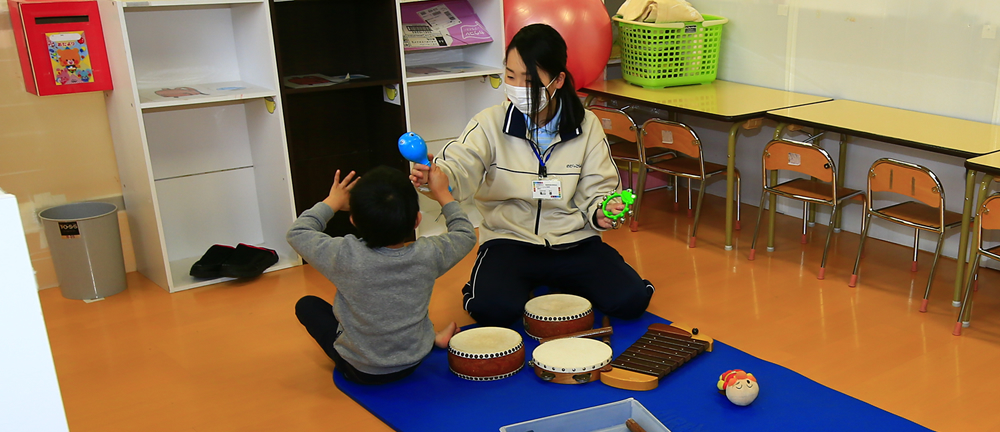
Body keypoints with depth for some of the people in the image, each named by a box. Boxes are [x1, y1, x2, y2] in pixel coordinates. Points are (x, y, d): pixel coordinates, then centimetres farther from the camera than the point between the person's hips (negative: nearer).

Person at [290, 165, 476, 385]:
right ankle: (433, 339, 23)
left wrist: (332, 202, 3)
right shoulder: (428, 255, -21)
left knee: (306, 305, 19)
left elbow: (297, 233, -9)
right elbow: (466, 235, 0)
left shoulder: (345, 257, -27)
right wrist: (443, 194, 8)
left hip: (359, 371, -3)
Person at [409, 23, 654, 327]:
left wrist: (600, 211, -18)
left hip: (573, 241, 2)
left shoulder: (586, 126, 0)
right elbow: (461, 167, -21)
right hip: (510, 239, -2)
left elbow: (597, 188, 5)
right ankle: (527, 285, 9)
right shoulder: (491, 123, -6)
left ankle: (559, 284, 15)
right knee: (492, 309, -29)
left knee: (630, 300, -15)